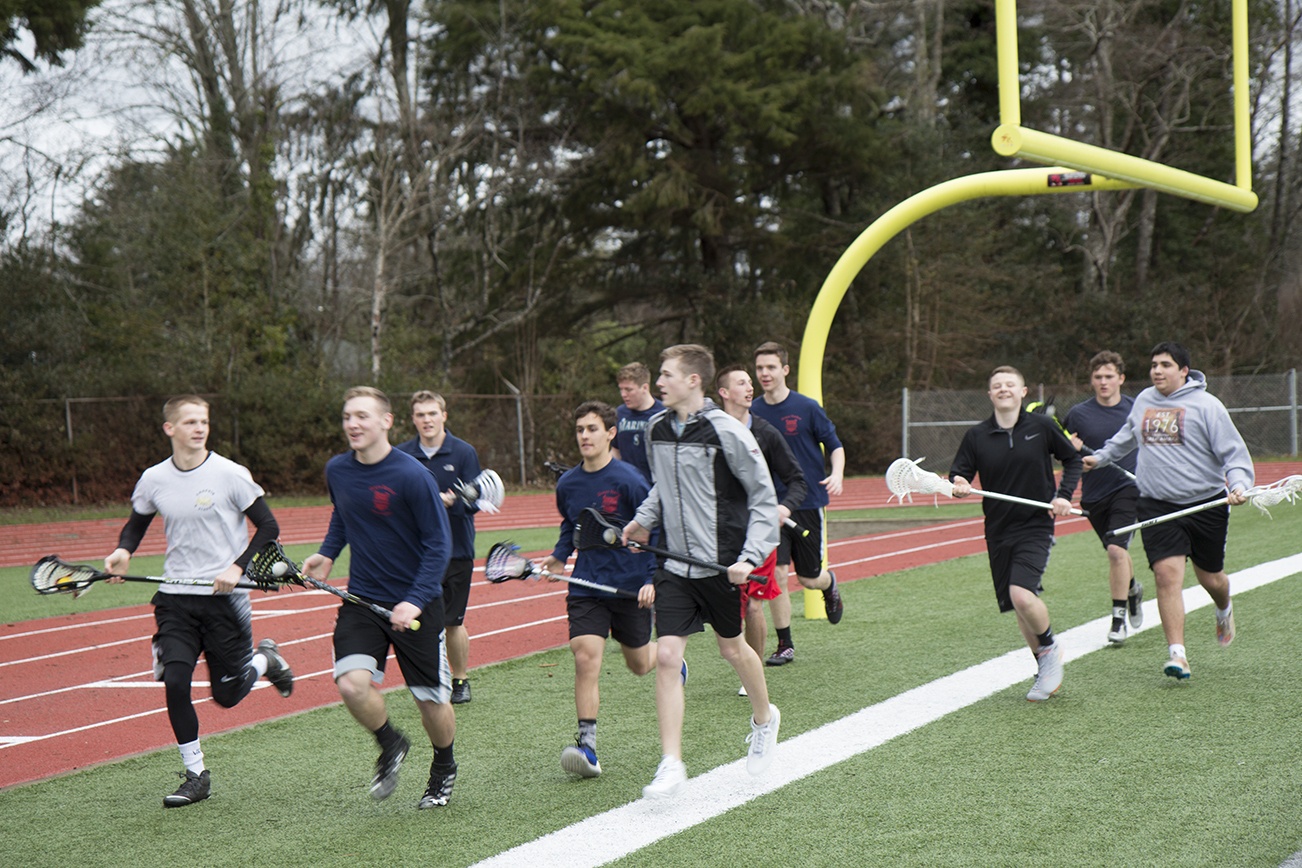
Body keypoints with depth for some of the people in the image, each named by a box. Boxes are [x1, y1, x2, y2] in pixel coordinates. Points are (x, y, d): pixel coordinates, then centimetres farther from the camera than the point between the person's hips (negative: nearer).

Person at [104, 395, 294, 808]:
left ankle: (266, 659, 37)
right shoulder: (153, 479, 2)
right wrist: (123, 551, -3)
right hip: (175, 596, 3)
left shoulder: (231, 474, -9)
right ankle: (196, 776, 3)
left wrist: (238, 567, -17)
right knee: (175, 682, -11)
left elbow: (268, 526, -5)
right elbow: (136, 523, 18)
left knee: (227, 695, 2)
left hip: (225, 596, -3)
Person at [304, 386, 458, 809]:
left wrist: (415, 601, -24)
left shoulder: (412, 476, -17)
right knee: (352, 683, -18)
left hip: (417, 604, -3)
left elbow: (439, 544, -15)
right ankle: (390, 746, 12)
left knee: (431, 700, 5)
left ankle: (444, 768, 36)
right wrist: (327, 554, 6)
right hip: (361, 599, 4)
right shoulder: (337, 470, 0)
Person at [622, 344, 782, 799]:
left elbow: (764, 497, -9)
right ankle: (671, 763, -4)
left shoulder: (726, 432, -14)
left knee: (732, 648, 14)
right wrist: (644, 519, 4)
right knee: (666, 656, -7)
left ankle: (764, 718, 44)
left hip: (721, 564, -4)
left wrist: (751, 557, -18)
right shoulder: (656, 429, 4)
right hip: (675, 564, 4)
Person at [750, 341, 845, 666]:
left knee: (809, 578, 6)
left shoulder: (807, 407, -5)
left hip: (807, 502, -2)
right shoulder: (752, 413, 2)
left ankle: (830, 584, 44)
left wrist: (837, 474, -17)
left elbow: (835, 445, 0)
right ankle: (784, 645, 3)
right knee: (776, 574, -9)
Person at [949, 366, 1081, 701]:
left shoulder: (1042, 427, -1)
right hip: (998, 531, 4)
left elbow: (1072, 459, 12)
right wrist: (959, 485, -19)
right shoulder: (976, 436, 2)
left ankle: (1050, 647, 5)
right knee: (1018, 605, 8)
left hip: (1036, 526, -3)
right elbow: (959, 473, 4)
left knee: (1022, 594, -23)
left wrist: (1064, 495, -2)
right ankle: (1046, 671, 26)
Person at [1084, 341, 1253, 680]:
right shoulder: (1143, 401, 10)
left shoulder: (1205, 405, -5)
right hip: (1157, 506, 2)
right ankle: (1177, 654, -16)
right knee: (1167, 573, -15)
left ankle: (1224, 610, 50)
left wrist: (1238, 484, -20)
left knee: (1210, 578, 12)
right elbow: (1127, 437, 32)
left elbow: (1234, 451, -5)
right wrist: (1100, 457, 38)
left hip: (1206, 504, -2)